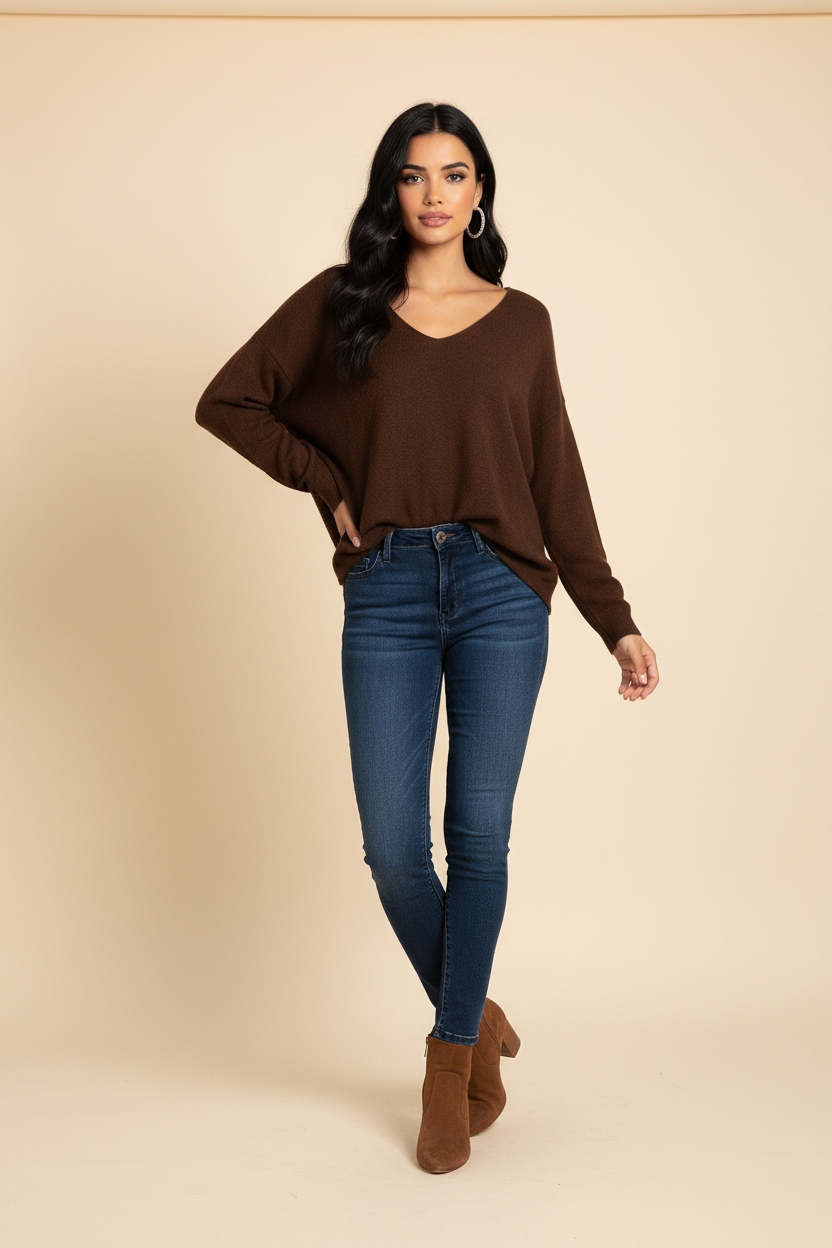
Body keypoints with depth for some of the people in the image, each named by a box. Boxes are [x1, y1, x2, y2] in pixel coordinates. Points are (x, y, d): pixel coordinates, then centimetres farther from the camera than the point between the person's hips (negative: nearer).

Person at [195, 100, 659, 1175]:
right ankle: (471, 1016, 26)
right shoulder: (339, 302, 6)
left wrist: (616, 622, 5)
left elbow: (558, 481, 8)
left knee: (478, 836, 0)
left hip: (502, 591, 0)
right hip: (387, 592, 0)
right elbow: (227, 401, 11)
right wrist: (328, 483, 2)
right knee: (393, 849, -1)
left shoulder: (521, 321, 8)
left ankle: (452, 1056, 18)